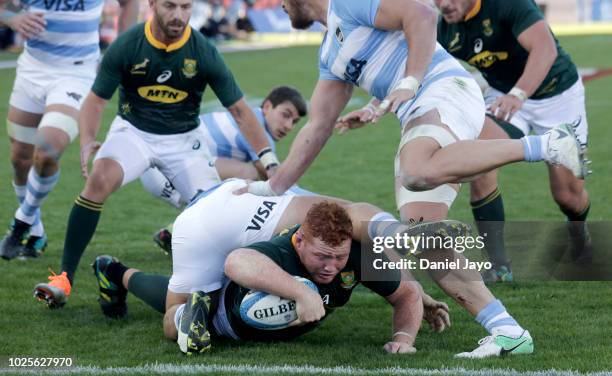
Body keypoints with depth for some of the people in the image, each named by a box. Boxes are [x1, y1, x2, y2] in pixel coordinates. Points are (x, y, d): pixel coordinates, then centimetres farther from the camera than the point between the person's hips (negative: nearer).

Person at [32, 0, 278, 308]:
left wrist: (268, 160, -15)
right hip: (133, 130, -1)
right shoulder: (125, 46, -15)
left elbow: (238, 109, -8)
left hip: (184, 138, 1)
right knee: (99, 179, -30)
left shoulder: (203, 52, -14)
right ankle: (64, 278, -26)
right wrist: (87, 141, -25)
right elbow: (96, 99, -6)